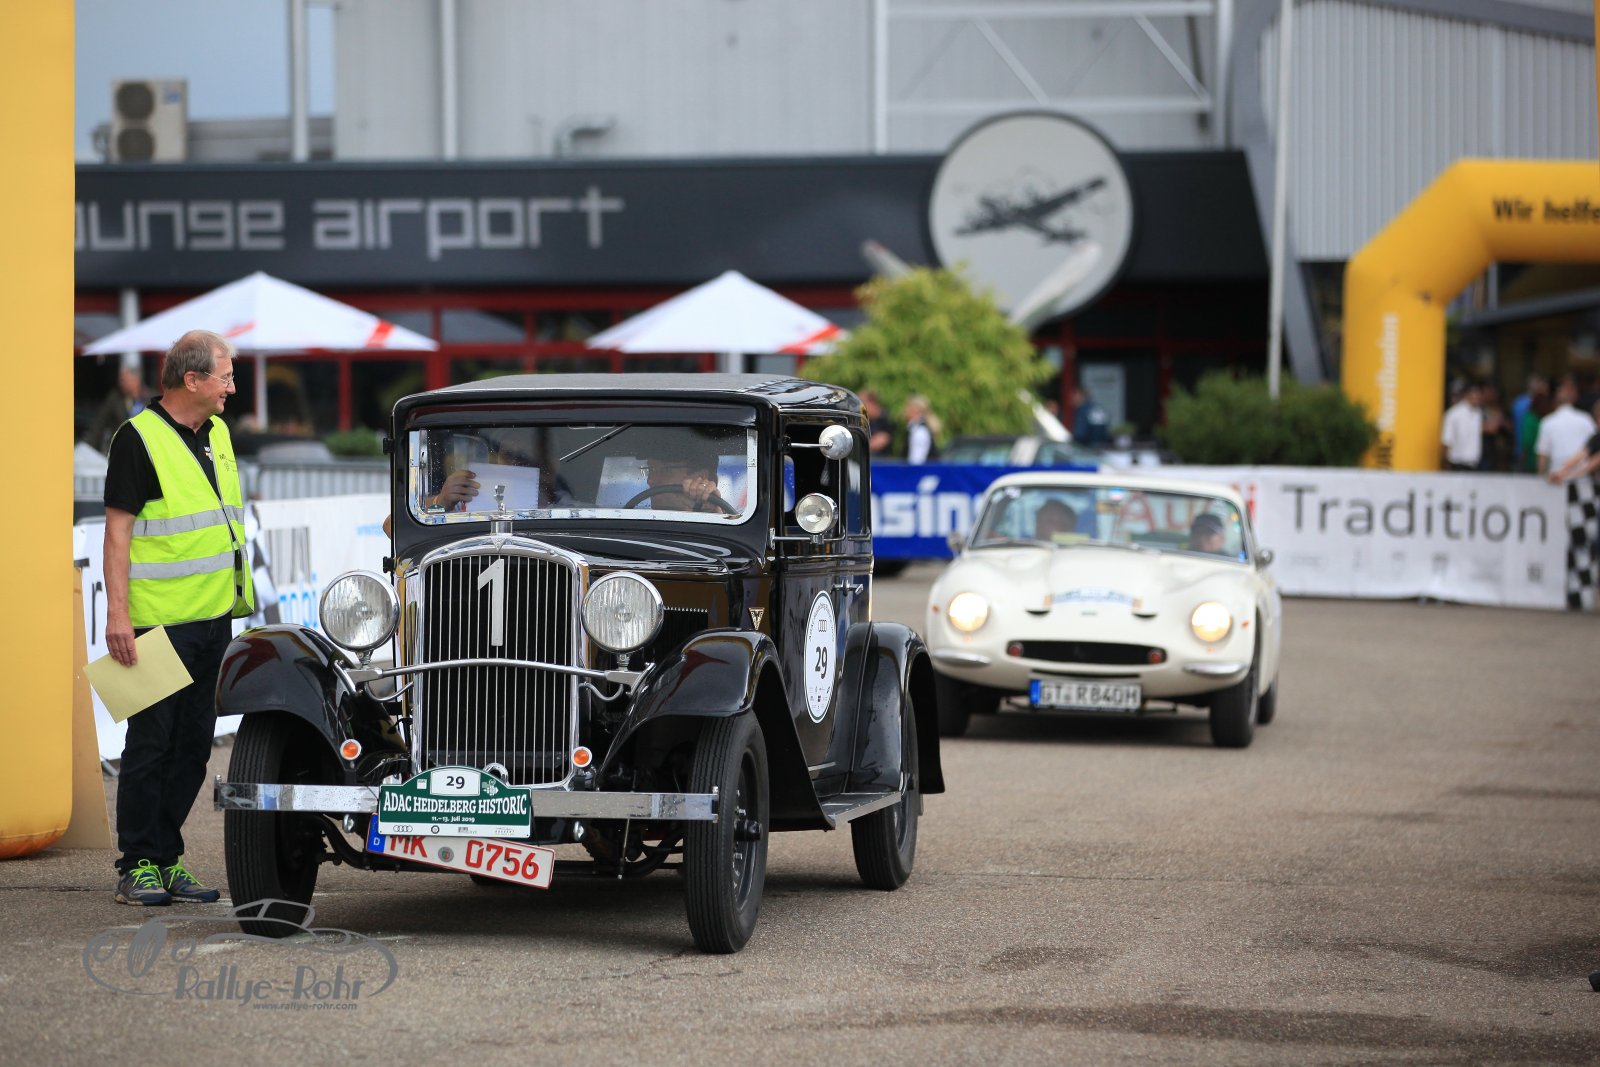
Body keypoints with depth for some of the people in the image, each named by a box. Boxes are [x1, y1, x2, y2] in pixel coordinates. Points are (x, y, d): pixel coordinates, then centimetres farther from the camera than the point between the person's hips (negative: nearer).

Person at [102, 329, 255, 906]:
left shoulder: (217, 433, 14)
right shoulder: (139, 438, -10)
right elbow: (117, 531, -12)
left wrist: (240, 596, 20)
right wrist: (117, 615, -18)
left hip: (214, 618, 8)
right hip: (159, 620, -8)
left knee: (193, 743, 9)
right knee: (151, 741, -3)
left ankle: (167, 859, 17)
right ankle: (138, 865, 4)